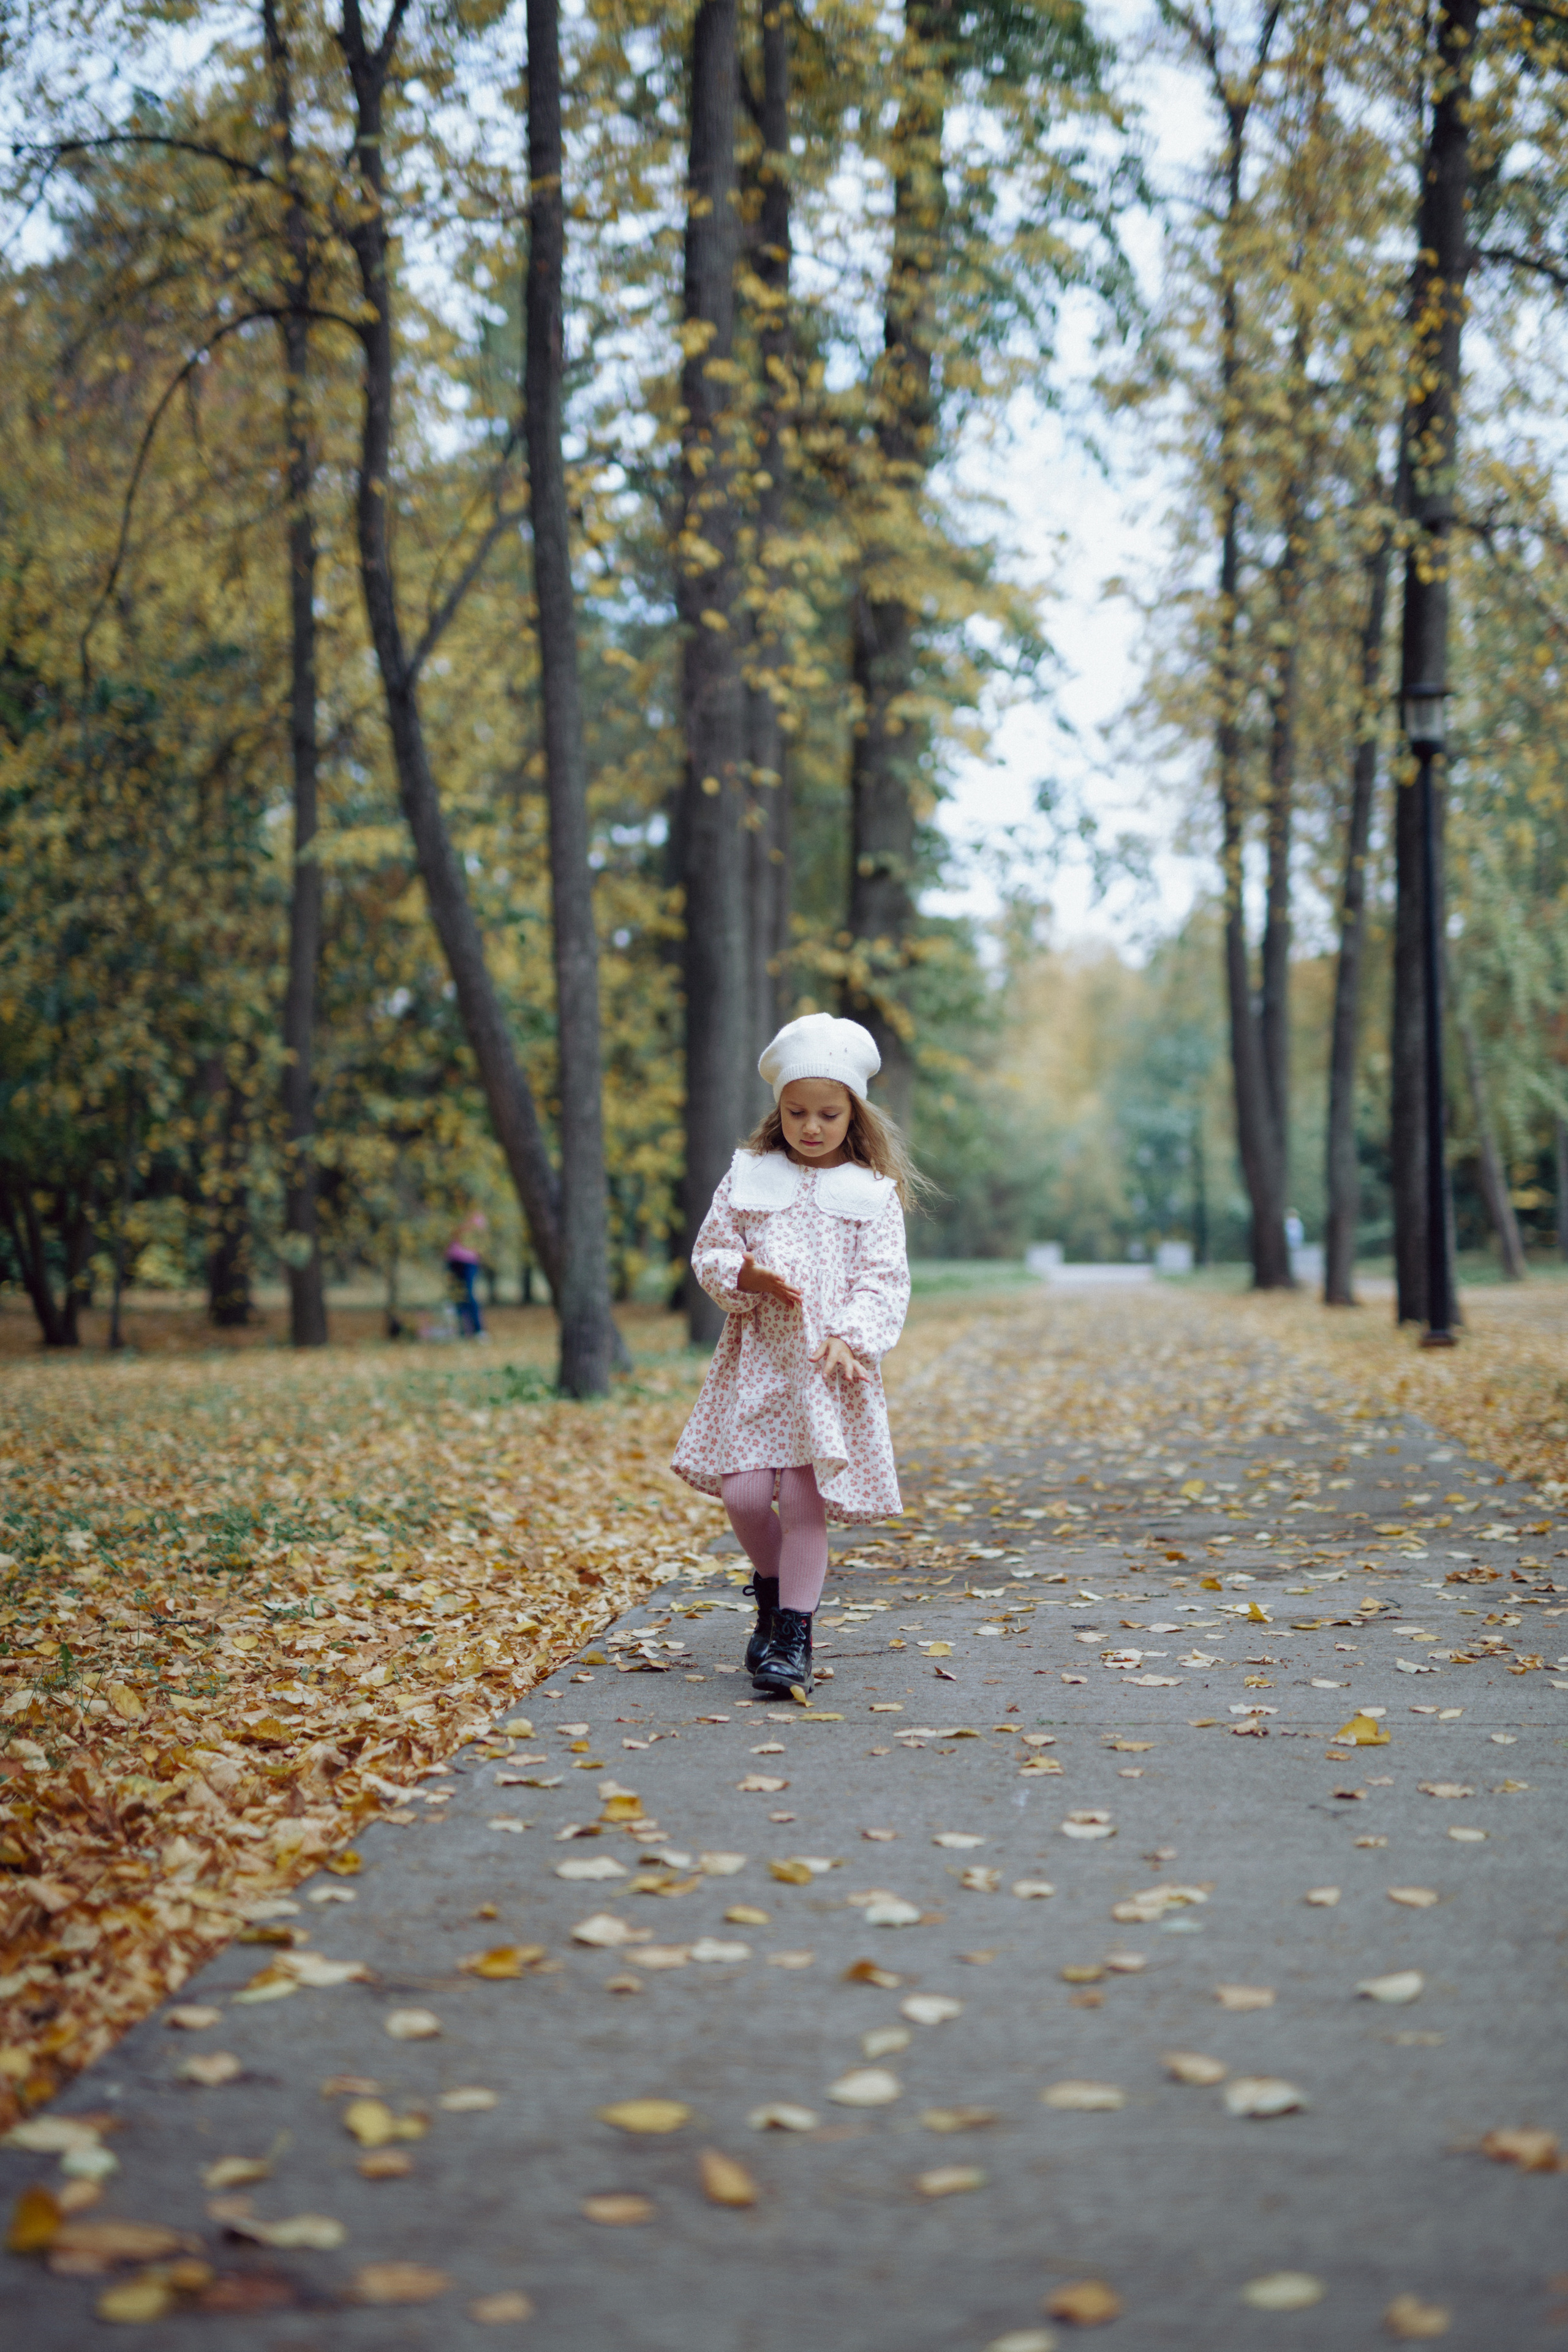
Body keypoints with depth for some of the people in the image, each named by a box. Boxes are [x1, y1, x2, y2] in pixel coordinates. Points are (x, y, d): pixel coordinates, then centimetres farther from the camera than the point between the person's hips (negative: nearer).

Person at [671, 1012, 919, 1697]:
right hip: (757, 1356, 2)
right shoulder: (748, 1176, 8)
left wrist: (849, 1338, -17)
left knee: (805, 1498, -7)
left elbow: (884, 1281, -2)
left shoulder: (872, 1193, 3)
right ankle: (772, 1587, 25)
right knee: (744, 1493, -6)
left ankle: (793, 1635, 4)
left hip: (830, 1365, -2)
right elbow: (709, 1252, 10)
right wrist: (746, 1278, -11)